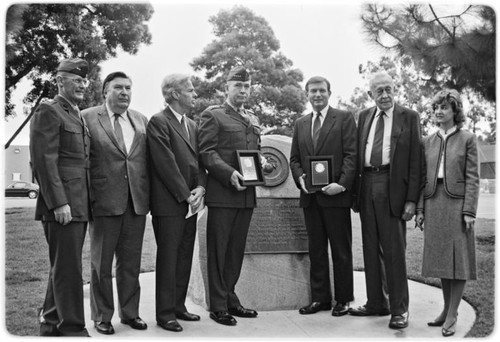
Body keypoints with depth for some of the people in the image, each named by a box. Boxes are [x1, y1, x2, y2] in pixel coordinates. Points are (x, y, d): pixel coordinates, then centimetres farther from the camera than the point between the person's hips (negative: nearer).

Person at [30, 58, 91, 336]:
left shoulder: (79, 116, 20)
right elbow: (45, 161, -14)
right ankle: (73, 328, 6)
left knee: (63, 268, 16)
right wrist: (58, 203, -19)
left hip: (79, 206, 9)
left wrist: (86, 203, 14)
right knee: (68, 269, -3)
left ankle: (51, 323, 28)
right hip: (62, 206, -9)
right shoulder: (48, 112, -6)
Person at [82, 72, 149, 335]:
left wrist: (149, 195, 2)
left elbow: (149, 160, 10)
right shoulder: (88, 118, -3)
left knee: (131, 262, 13)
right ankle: (102, 316, 21)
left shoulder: (141, 120, 11)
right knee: (101, 263, 9)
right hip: (105, 202, -4)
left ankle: (130, 312, 26)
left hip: (137, 202, 4)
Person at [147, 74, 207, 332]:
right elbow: (166, 163, -15)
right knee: (168, 258, -1)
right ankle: (165, 313, 9)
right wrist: (185, 195, -13)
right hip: (169, 203, -7)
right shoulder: (158, 122, -9)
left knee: (185, 257, 12)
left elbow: (198, 160, 15)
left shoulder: (192, 125, 17)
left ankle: (178, 305, 24)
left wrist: (200, 187, -3)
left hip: (190, 202, 8)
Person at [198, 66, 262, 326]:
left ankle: (230, 299, 23)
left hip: (246, 195, 7)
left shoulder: (252, 120, 21)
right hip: (221, 194, -6)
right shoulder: (212, 115, -1)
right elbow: (206, 152, -9)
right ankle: (218, 306, 8)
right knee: (218, 251, 1)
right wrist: (229, 173, -22)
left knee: (236, 250, 12)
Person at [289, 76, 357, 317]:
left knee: (341, 250, 4)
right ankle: (320, 298, 19)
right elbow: (294, 158, 15)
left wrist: (342, 184, -17)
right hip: (310, 197, 5)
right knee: (316, 250, 10)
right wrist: (300, 178, -4)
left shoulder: (344, 118, 1)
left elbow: (351, 154, -6)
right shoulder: (300, 124, 16)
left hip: (335, 196, -5)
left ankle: (343, 300, 15)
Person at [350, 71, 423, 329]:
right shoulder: (364, 117, 14)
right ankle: (376, 303, 23)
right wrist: (355, 190, 5)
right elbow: (357, 153, 13)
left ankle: (399, 309, 9)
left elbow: (415, 160, -3)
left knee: (394, 250, -2)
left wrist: (412, 199, -9)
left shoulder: (409, 117, 1)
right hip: (367, 186, 5)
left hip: (392, 188, -4)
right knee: (371, 250, 11)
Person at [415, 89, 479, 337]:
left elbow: (472, 177, -5)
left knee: (458, 259, 0)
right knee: (441, 258, 10)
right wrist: (420, 208, 4)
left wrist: (469, 210, -12)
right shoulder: (428, 141, 11)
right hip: (434, 204, 4)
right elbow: (423, 177, 10)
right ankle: (446, 309, 21)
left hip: (457, 203, -4)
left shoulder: (467, 139, -1)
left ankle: (452, 315, 7)